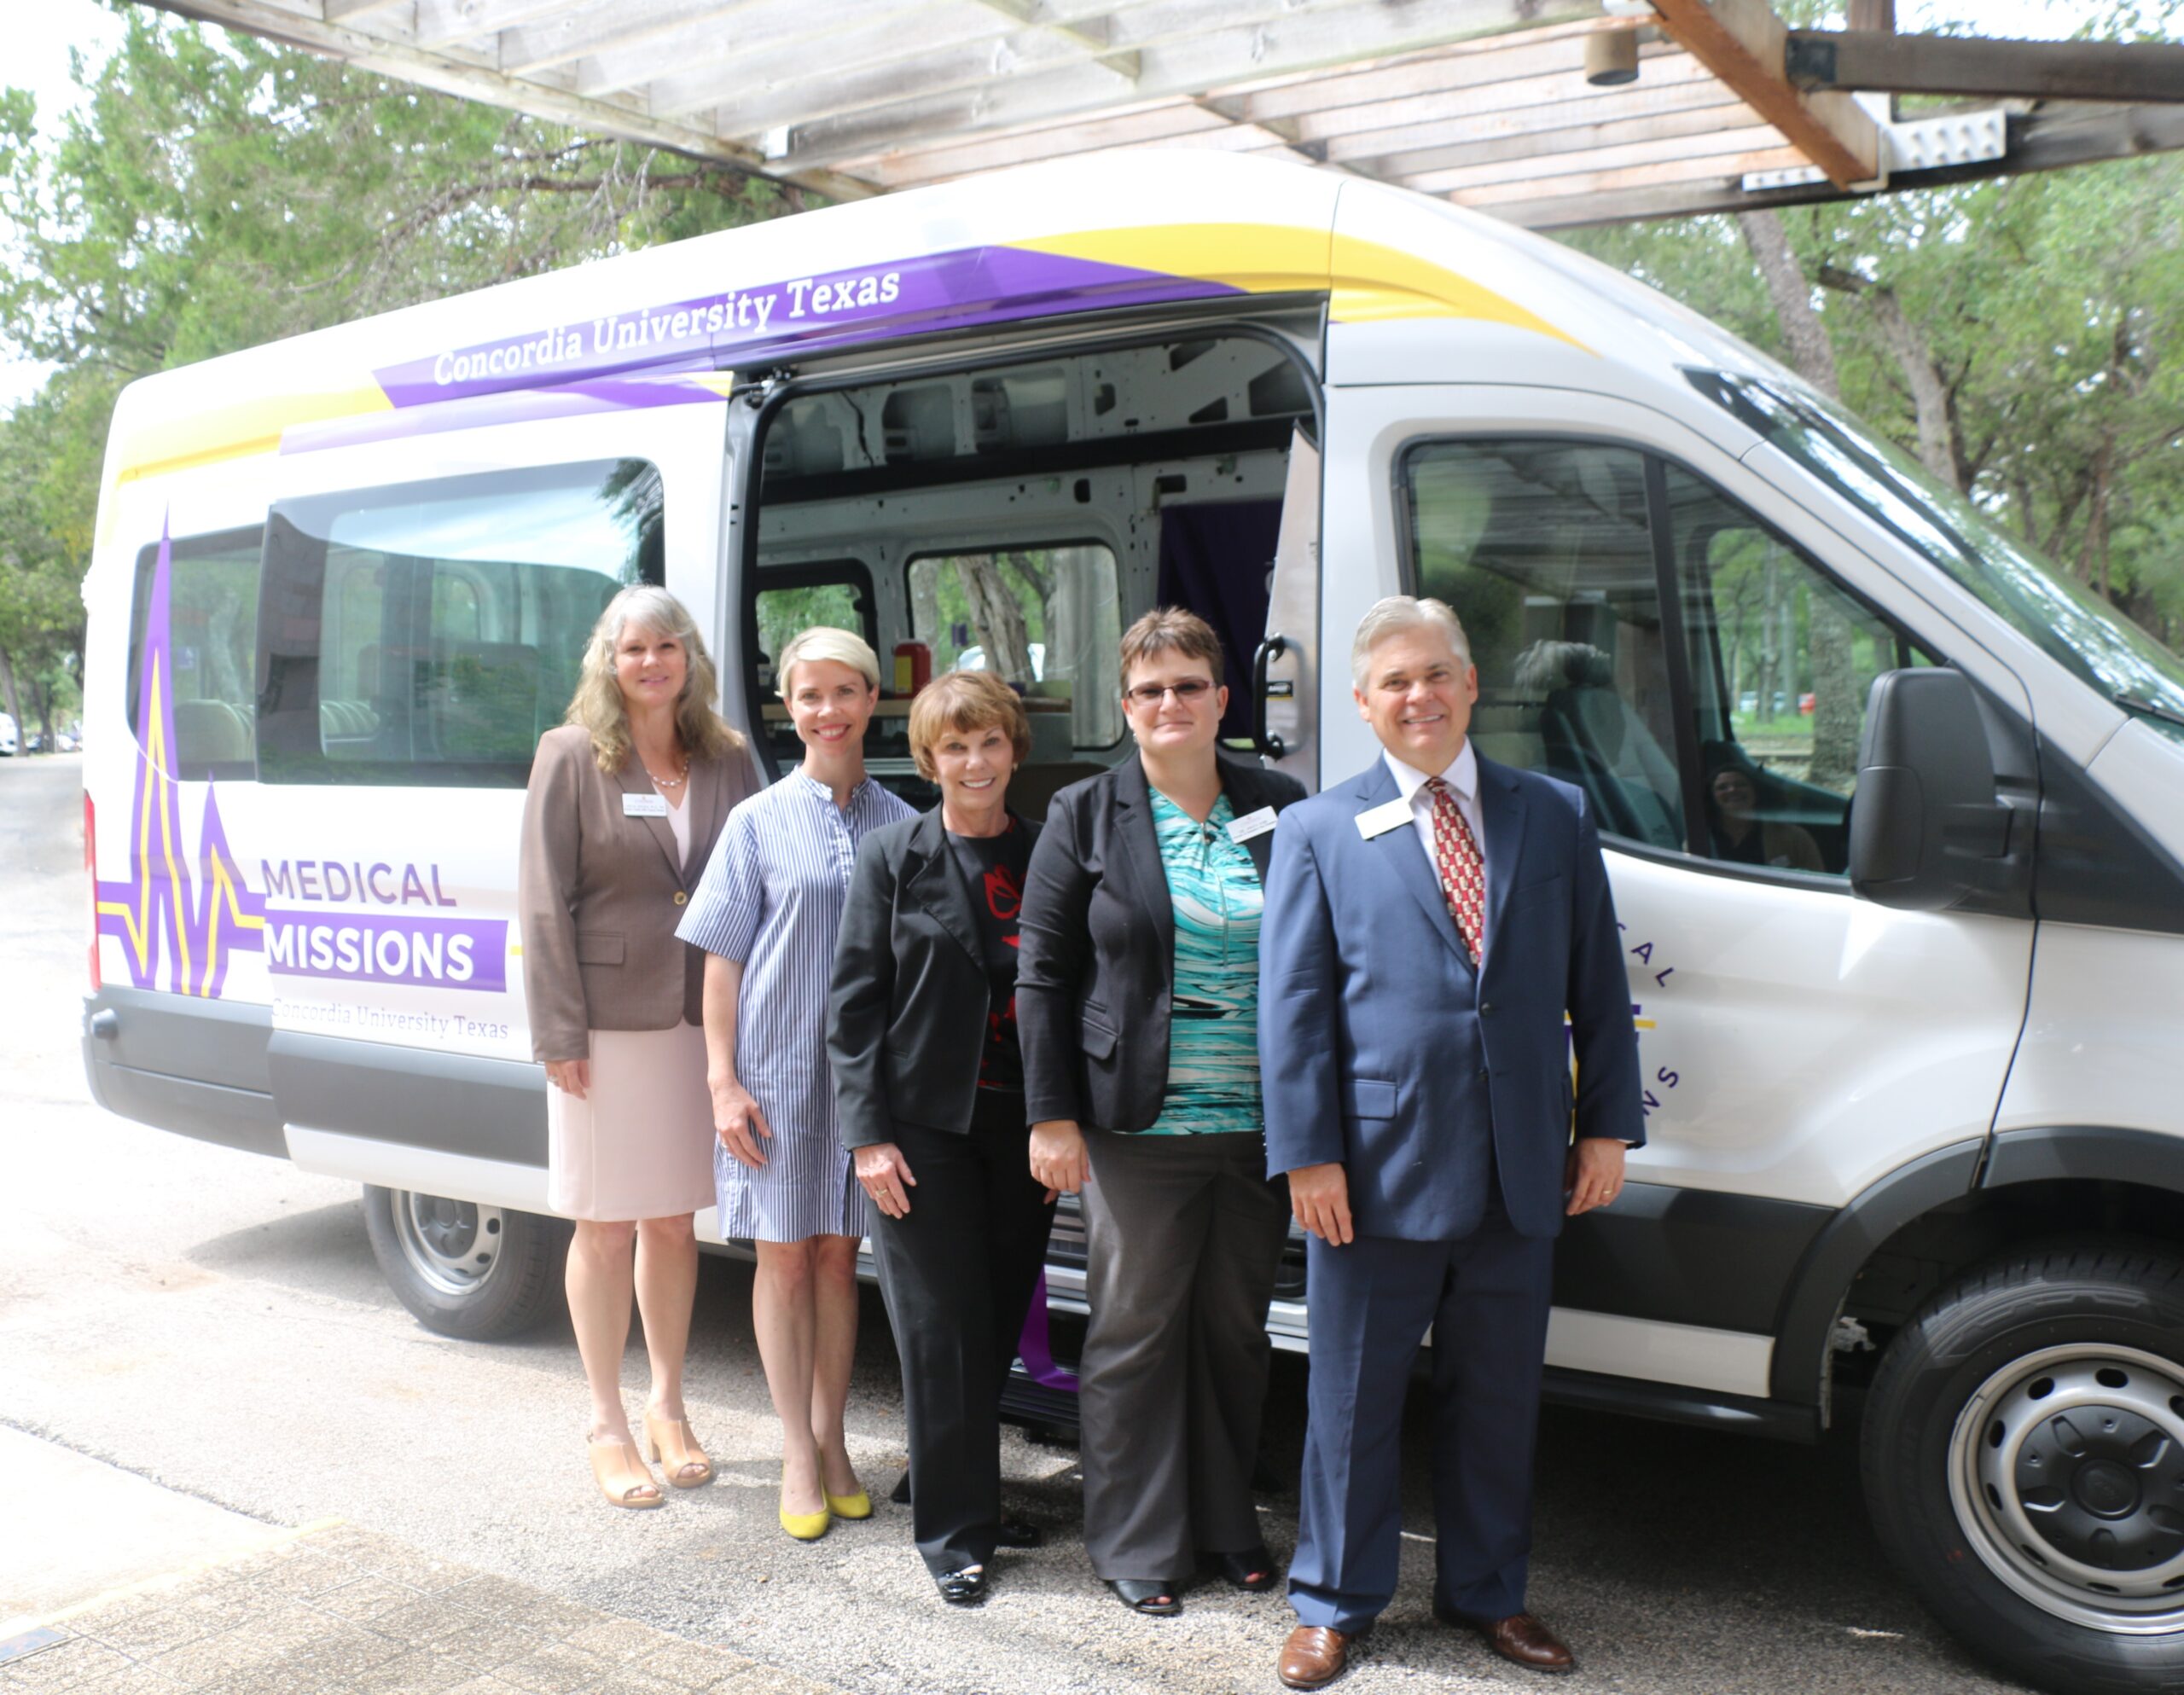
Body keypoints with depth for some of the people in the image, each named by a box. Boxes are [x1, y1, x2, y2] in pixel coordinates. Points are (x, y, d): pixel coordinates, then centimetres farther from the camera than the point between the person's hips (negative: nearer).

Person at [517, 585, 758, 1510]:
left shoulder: (727, 761, 6)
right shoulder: (571, 756, -3)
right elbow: (545, 903, -5)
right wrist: (559, 1030, -10)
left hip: (702, 1020, 3)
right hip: (609, 1024, -3)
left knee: (674, 1221, 13)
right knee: (607, 1225, 6)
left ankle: (668, 1406, 29)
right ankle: (608, 1425, 20)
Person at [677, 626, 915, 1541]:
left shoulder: (898, 824, 4)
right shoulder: (760, 821, -1)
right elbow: (722, 959, -1)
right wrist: (723, 1079, -7)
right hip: (777, 1067, -2)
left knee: (838, 1254, 11)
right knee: (785, 1256, 7)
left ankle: (831, 1440, 24)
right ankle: (798, 1455, 18)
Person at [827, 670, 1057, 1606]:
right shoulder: (894, 855, -2)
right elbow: (853, 1001, -3)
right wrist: (868, 1133, -9)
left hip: (1024, 1125, 3)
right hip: (927, 1124, -3)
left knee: (1000, 1318, 11)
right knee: (942, 1327, 1)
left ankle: (967, 1491, 31)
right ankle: (954, 1529, 14)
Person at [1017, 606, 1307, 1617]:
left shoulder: (1280, 810, 5)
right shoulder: (1085, 815, 0)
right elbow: (1042, 974, 0)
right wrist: (1051, 1117, -6)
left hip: (1259, 1125, 3)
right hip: (1136, 1126, -2)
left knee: (1236, 1328, 14)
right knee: (1136, 1332, 7)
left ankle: (1226, 1522, 32)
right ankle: (1138, 1546, 22)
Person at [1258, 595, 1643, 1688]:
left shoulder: (1556, 816, 7)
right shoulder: (1318, 830, 0)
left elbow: (1598, 987, 9)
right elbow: (1291, 1006, -4)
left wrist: (1607, 1125, 4)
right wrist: (1308, 1155, -9)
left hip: (1521, 1170, 3)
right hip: (1378, 1167, -2)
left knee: (1498, 1394, 16)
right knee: (1353, 1398, 10)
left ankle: (1486, 1593, 36)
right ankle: (1332, 1603, 29)